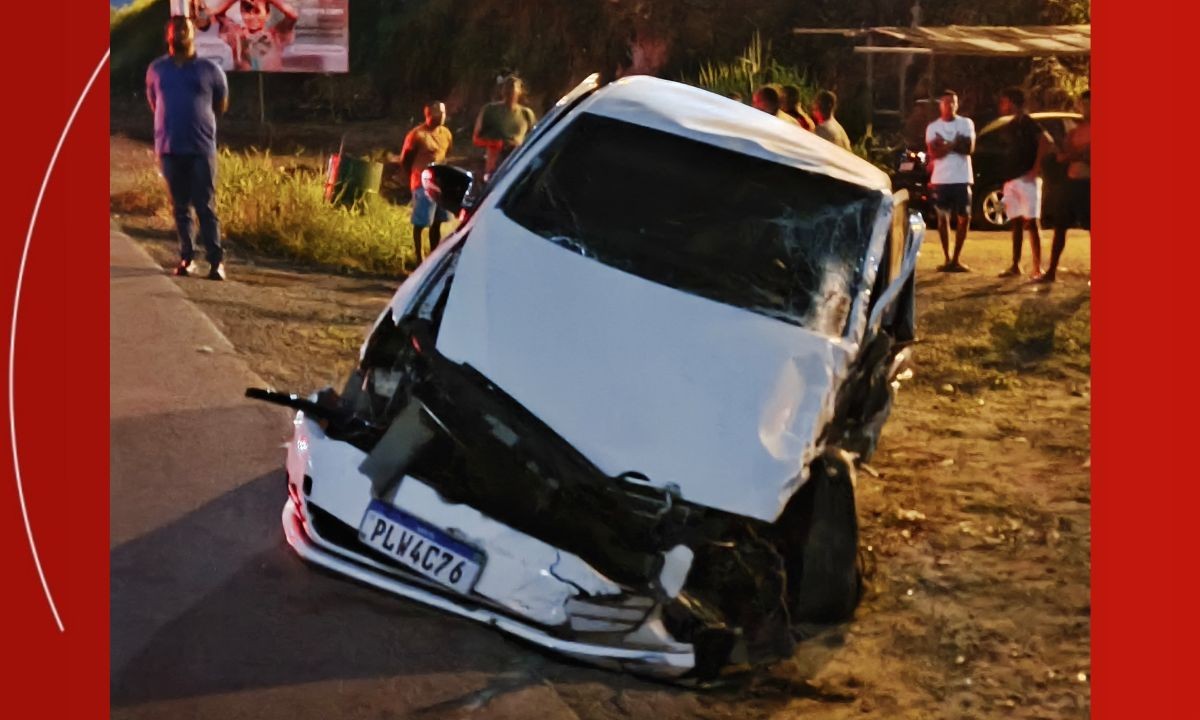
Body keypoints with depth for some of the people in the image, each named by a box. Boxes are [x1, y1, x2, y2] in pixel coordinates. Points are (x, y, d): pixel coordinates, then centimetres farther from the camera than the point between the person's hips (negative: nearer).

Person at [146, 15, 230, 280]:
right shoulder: (156, 69, 7)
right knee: (180, 207, 7)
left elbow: (221, 105, 13)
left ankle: (216, 261, -4)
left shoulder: (210, 69, 1)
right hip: (169, 148, 2)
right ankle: (186, 258, 14)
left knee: (206, 207, -5)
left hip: (202, 148, -2)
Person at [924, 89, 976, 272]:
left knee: (964, 218, -1)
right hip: (941, 179, 0)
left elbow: (969, 149, -6)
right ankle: (947, 259, 8)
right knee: (943, 218, 2)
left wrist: (945, 145, -8)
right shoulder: (933, 127, 5)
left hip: (962, 178, 0)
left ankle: (956, 259, 7)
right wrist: (955, 144, -10)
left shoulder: (966, 123, 6)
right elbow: (933, 153, -7)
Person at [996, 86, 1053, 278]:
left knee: (1030, 223, -9)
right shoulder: (1008, 128, 18)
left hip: (1026, 179, -8)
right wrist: (1005, 181, 13)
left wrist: (1036, 168, -20)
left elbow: (1046, 141, -18)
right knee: (1016, 224, 9)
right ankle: (1015, 266, 13)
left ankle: (1037, 268, -8)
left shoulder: (1027, 123, -6)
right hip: (1011, 180, 8)